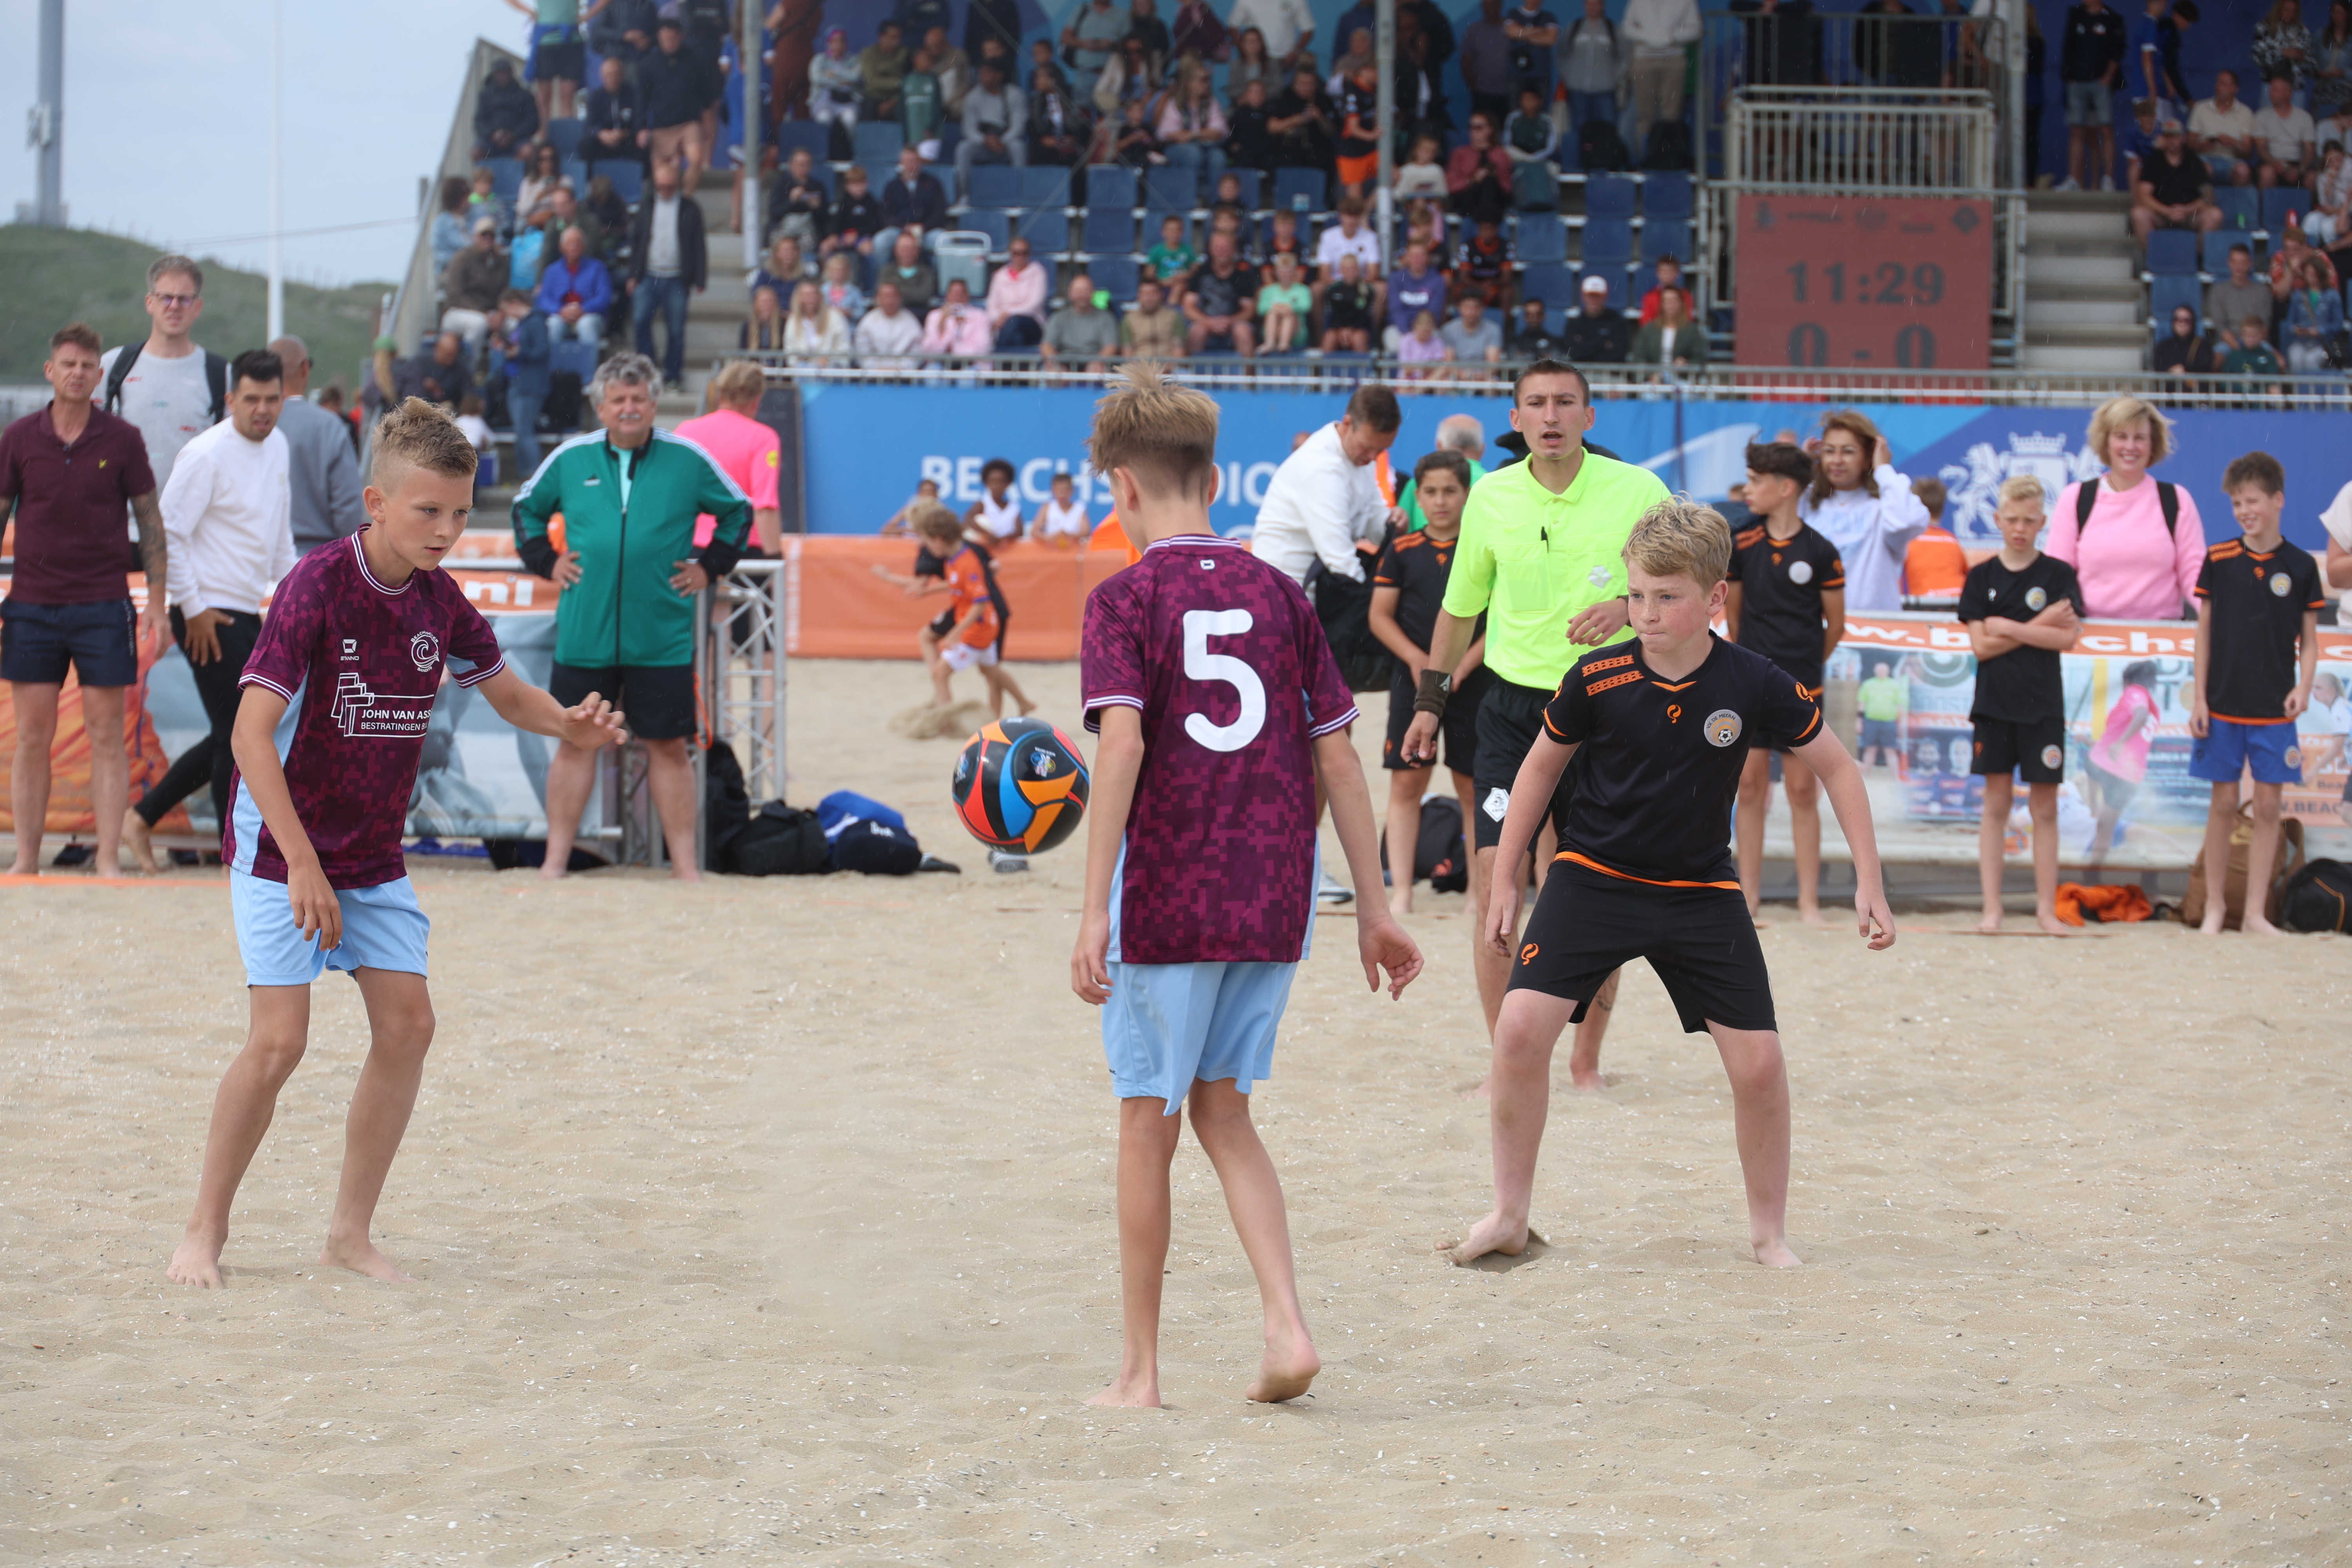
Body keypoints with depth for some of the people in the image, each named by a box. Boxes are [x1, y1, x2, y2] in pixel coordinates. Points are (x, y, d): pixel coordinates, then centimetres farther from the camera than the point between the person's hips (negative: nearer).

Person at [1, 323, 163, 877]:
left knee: (107, 738, -2)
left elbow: (150, 521, 5)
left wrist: (157, 600, -1)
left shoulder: (122, 440, 0)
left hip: (103, 606, -1)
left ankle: (108, 861, -1)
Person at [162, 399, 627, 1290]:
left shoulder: (440, 601, -2)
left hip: (374, 857, 6)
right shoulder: (316, 588, -21)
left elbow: (507, 694, 15)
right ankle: (205, 1230, 5)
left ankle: (351, 1232, 10)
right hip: (281, 850, -6)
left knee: (407, 1024, -2)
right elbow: (252, 730, -26)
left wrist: (567, 725, -9)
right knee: (280, 1039, -13)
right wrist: (303, 864, -32)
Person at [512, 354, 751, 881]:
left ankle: (684, 862, 7)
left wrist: (709, 566, 7)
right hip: (583, 635, 1)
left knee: (669, 745, 2)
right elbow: (527, 507, 22)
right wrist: (546, 561, 10)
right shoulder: (570, 459, 6)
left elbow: (738, 511, 16)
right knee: (576, 742, 5)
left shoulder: (688, 460, 3)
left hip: (663, 638, -1)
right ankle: (556, 859, 9)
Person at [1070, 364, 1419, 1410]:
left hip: (1166, 893, -4)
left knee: (1148, 1122, 8)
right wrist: (1373, 909, 12)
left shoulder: (1126, 600, -5)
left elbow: (1122, 742, -19)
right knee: (1221, 1109, 18)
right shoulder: (1278, 595, 8)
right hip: (1273, 895, 4)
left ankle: (1140, 1370, 14)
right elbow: (1336, 755, 7)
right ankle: (1287, 1326, 1)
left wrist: (1094, 910, -20)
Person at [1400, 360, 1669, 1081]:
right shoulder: (1491, 497, 4)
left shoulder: (1637, 491, -4)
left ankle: (1587, 1060, 16)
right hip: (1513, 705, 1)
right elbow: (1460, 606, 17)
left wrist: (1627, 606, -18)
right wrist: (1430, 701, 19)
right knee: (1497, 878, -10)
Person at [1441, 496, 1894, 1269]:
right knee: (1521, 1026, -17)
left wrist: (1868, 883, -4)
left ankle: (1769, 1229, 17)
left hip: (1700, 892, 1)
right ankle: (1509, 1214, 0)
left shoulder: (1753, 685, -14)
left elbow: (1836, 767, -1)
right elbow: (1542, 767, 4)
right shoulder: (1597, 680, -14)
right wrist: (1504, 879, 6)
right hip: (1593, 878, 0)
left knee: (1758, 1061, -5)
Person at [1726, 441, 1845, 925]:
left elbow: (1835, 625, 5)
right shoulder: (1740, 546, 2)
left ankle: (1809, 901, 4)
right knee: (1750, 788, 4)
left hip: (1801, 687, -2)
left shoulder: (1820, 553, -5)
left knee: (1803, 792, 0)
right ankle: (1749, 895, 10)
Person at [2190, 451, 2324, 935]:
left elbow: (2309, 640, 6)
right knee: (2224, 804, 2)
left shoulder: (2300, 566, 2)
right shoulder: (2219, 560, 1)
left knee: (2268, 805, 1)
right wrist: (2200, 698, 0)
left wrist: (2303, 687, -11)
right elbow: (2205, 632, 5)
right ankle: (2214, 908, 12)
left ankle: (2255, 913, 6)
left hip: (2274, 709, 0)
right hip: (2224, 705, 0)